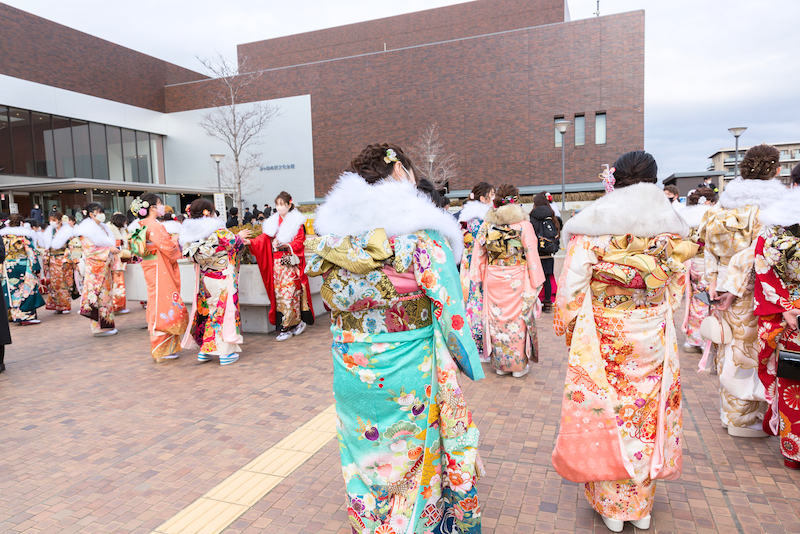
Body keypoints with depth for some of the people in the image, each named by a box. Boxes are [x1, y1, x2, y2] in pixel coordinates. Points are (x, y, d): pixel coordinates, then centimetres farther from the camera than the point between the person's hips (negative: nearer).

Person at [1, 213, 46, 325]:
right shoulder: (25, 235, -7)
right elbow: (31, 252, -9)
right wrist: (36, 267, -5)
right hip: (23, 266, -4)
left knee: (12, 290, 12)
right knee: (27, 290, 0)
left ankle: (16, 315, 18)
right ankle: (27, 316, -2)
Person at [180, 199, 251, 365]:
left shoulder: (190, 234, 2)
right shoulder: (217, 230, -16)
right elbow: (234, 243, -9)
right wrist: (240, 237, 15)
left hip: (204, 279, 6)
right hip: (222, 279, -6)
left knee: (205, 310, 15)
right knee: (224, 310, 2)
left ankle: (203, 350, 22)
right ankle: (225, 353, 7)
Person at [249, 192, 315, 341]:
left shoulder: (296, 222, 2)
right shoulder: (273, 222, 15)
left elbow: (300, 242, -5)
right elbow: (264, 238, 6)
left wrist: (287, 245, -22)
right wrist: (250, 242, -9)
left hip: (291, 264, -5)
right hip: (277, 263, 5)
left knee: (289, 293, -8)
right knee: (279, 293, 2)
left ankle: (287, 327, 1)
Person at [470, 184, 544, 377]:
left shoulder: (486, 225, 0)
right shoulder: (523, 224, -10)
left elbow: (478, 253, 6)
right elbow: (532, 255, -7)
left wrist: (479, 277, 15)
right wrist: (536, 281, 1)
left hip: (493, 280, 3)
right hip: (516, 281, -3)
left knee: (496, 319, 12)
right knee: (518, 320, 9)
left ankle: (500, 364, 24)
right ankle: (519, 364, 20)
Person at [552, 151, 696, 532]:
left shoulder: (592, 228, -14)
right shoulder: (670, 229, -1)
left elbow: (572, 287, -12)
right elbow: (676, 289, 9)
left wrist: (569, 329, 2)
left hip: (602, 343, -3)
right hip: (653, 341, 4)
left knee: (605, 415, 11)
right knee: (648, 416, 17)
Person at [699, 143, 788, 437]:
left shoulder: (727, 199, 6)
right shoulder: (772, 201, -11)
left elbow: (710, 241, 4)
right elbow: (758, 249, -17)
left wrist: (714, 279, 5)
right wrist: (734, 287, -14)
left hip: (727, 284, 6)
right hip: (754, 288, -6)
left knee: (731, 346, 16)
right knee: (752, 348, 5)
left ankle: (730, 411, 29)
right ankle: (747, 418, 17)